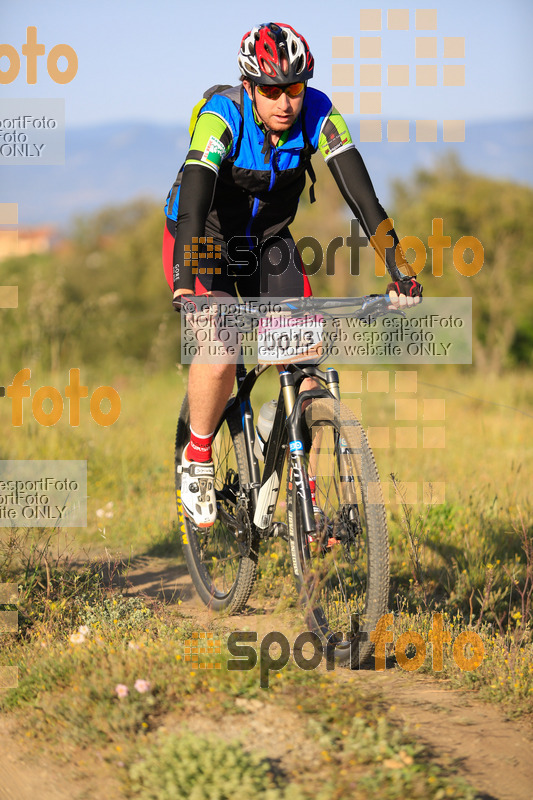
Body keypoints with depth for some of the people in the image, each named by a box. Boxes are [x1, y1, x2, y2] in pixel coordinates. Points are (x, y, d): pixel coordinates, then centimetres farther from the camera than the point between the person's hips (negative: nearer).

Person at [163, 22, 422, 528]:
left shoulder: (318, 115, -21)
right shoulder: (223, 115, -30)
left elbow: (358, 189, -28)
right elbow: (194, 192, -42)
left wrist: (397, 264, -39)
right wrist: (185, 287, -55)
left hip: (269, 243, 4)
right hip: (205, 240, -4)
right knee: (221, 351, -26)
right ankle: (197, 459, 0)